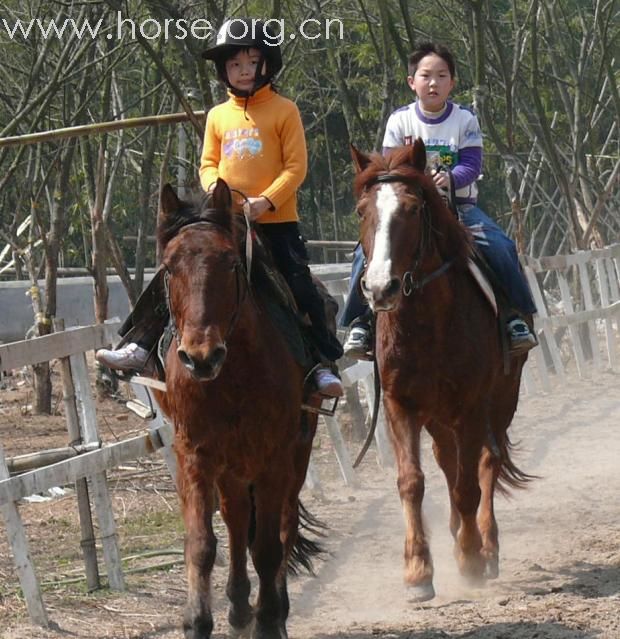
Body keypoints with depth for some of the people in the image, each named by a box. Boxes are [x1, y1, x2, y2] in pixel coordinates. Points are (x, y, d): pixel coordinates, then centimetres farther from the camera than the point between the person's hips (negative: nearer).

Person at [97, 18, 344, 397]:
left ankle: (325, 363, 2)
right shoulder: (218, 116, 10)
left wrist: (266, 201, -20)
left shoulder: (284, 111, -2)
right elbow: (208, 164, 14)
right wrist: (214, 184, -10)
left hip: (276, 221, -4)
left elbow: (296, 166, -7)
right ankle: (144, 345, 4)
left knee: (302, 290, -8)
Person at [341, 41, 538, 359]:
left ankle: (515, 315, -8)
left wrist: (450, 178, -30)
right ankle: (361, 321, -10)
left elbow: (471, 165, -9)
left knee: (500, 247, -23)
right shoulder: (400, 120, 1)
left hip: (458, 204, 0)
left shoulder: (465, 120, 0)